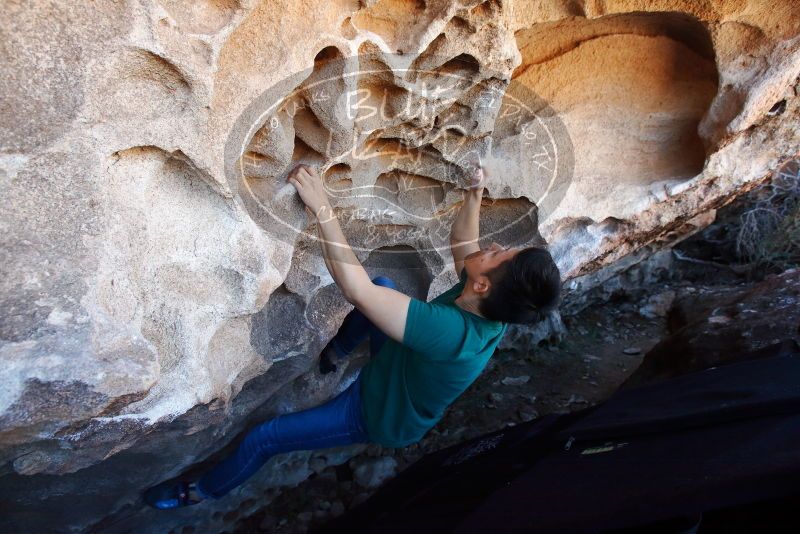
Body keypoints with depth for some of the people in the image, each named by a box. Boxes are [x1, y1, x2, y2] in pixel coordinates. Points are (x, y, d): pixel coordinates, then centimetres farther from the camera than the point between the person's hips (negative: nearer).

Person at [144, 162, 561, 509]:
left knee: (263, 437, 4)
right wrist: (475, 193, -13)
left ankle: (202, 491, 37)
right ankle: (334, 354, 30)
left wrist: (322, 208, -42)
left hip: (380, 415, -6)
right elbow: (462, 241, -3)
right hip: (401, 378, 7)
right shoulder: (494, 308, -22)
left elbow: (356, 290, -45)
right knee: (384, 284, 9)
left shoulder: (451, 332, -46)